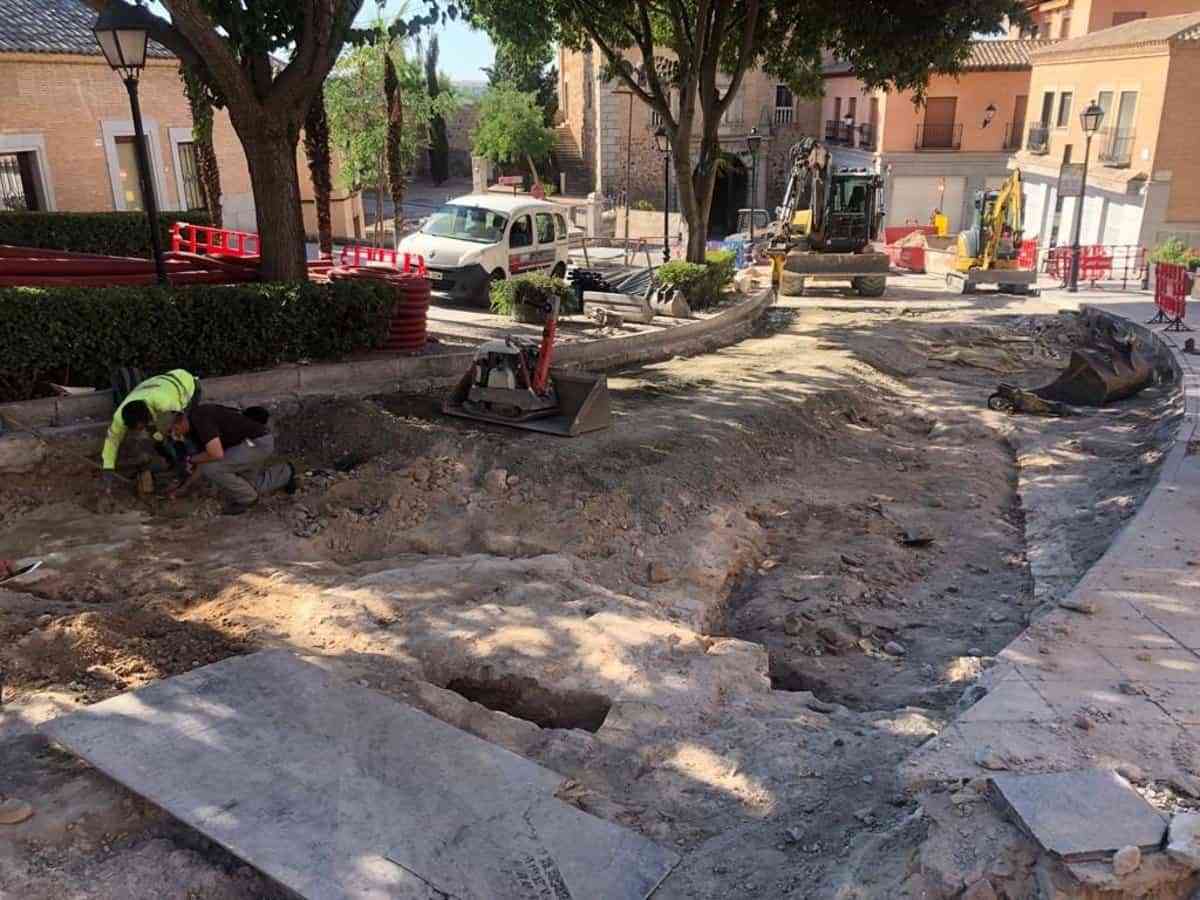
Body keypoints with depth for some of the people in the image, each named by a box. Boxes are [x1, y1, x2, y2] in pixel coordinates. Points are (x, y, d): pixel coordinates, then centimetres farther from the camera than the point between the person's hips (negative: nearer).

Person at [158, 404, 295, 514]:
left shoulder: (200, 419, -21)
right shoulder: (194, 424, 10)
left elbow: (216, 454, -29)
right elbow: (207, 460, 19)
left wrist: (192, 459, -9)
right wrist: (184, 486, 20)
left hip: (259, 442, -10)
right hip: (253, 442, 10)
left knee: (211, 469, -16)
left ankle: (245, 497, 3)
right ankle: (284, 473, 32)